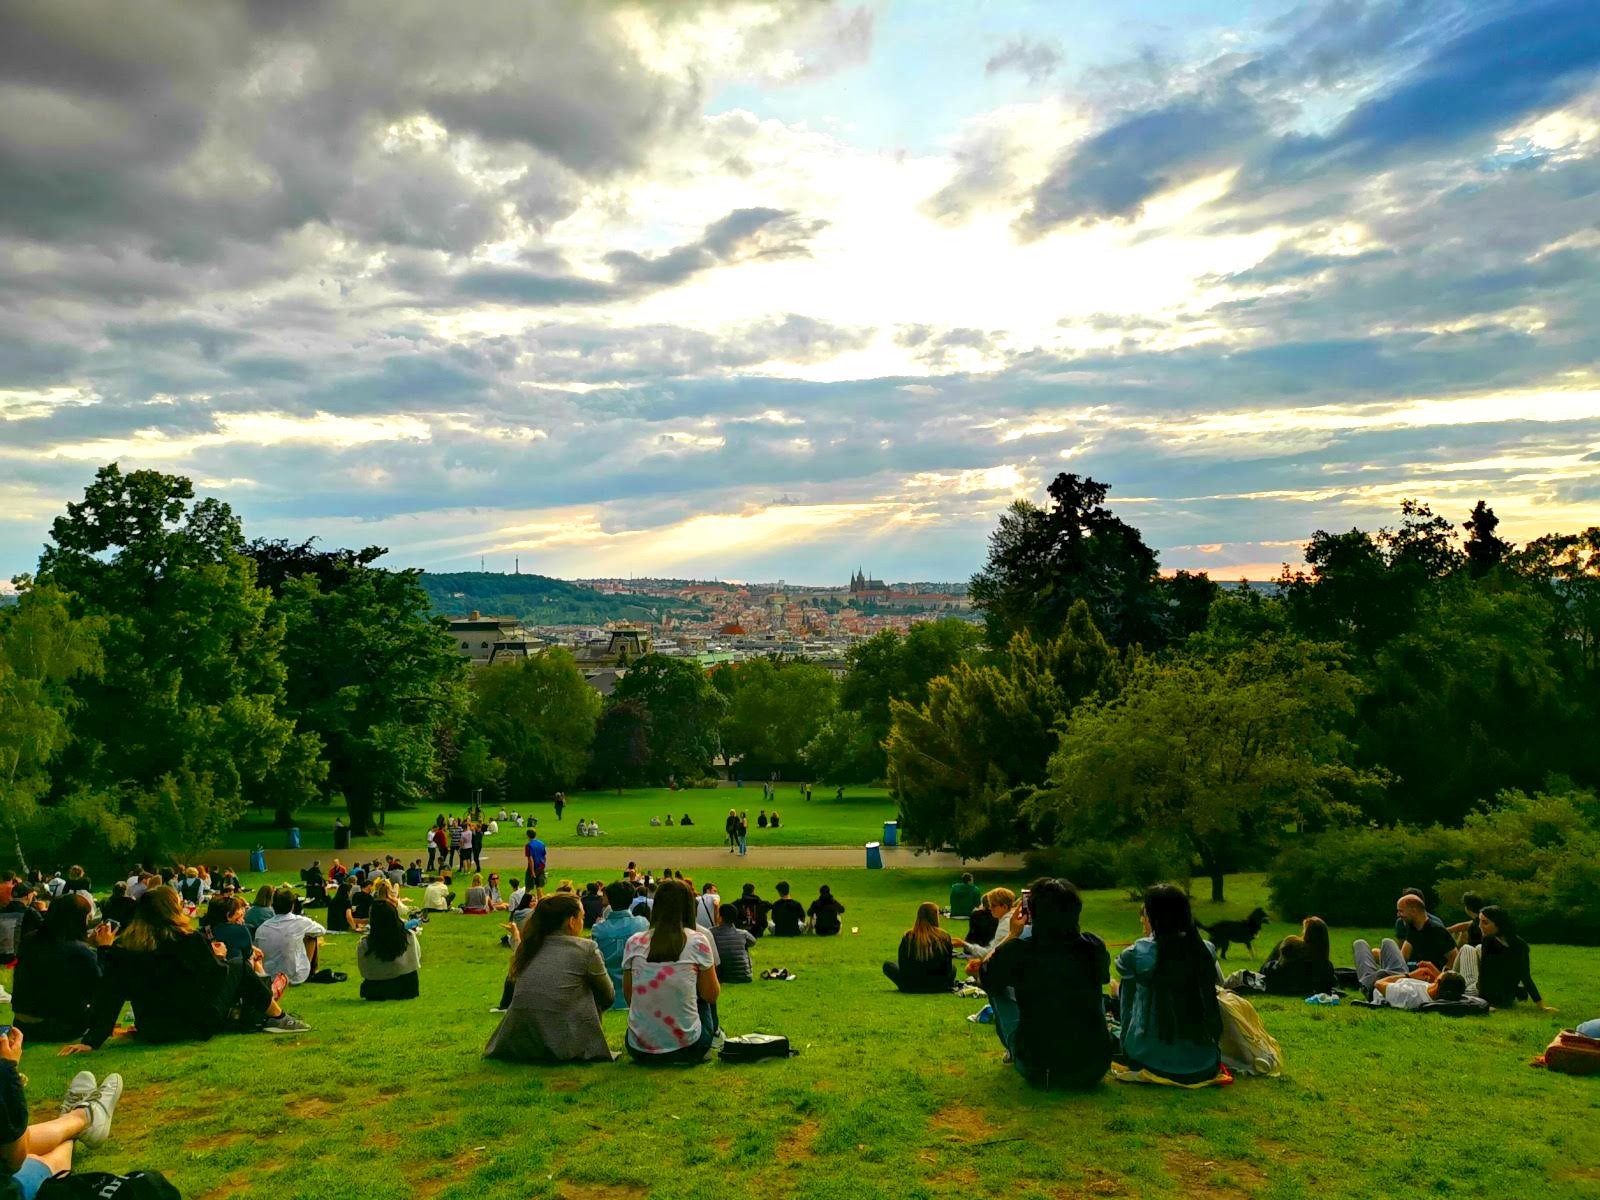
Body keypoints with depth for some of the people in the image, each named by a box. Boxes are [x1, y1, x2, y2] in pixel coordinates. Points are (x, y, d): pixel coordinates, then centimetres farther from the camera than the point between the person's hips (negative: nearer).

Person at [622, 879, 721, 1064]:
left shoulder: (634, 942, -1)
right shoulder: (698, 941, -8)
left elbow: (628, 995, 10)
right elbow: (711, 995, 3)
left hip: (639, 1050, 3)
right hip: (687, 1049, -3)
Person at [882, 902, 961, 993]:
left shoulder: (907, 937, -9)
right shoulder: (944, 937, -8)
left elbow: (902, 965, 1)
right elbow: (948, 964, 4)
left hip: (912, 987, -1)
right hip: (939, 986, 1)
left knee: (887, 965, 21)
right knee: (953, 967, 33)